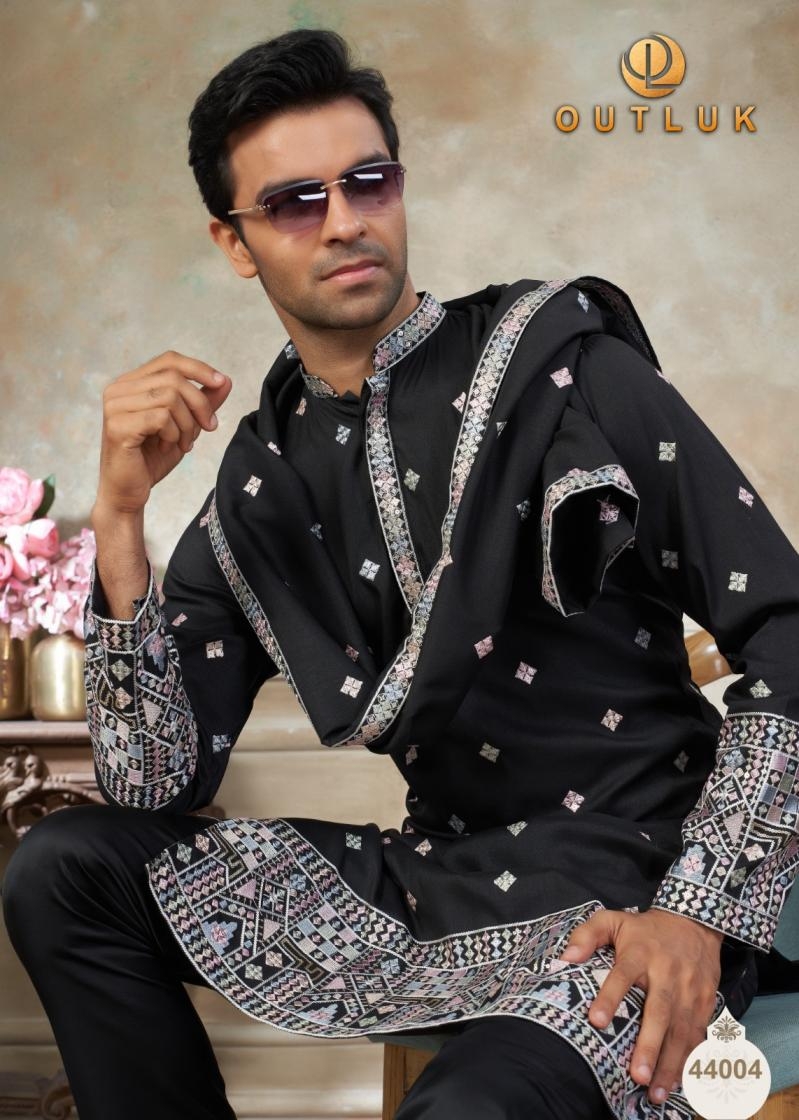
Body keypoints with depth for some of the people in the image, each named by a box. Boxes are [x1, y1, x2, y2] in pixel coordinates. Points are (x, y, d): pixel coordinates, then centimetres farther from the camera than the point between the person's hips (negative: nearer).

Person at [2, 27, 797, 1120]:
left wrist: (704, 913, -17)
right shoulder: (264, 478, 7)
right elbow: (158, 784, 0)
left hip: (625, 892, -5)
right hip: (436, 881, 6)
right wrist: (121, 514, -9)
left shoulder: (561, 369, -7)